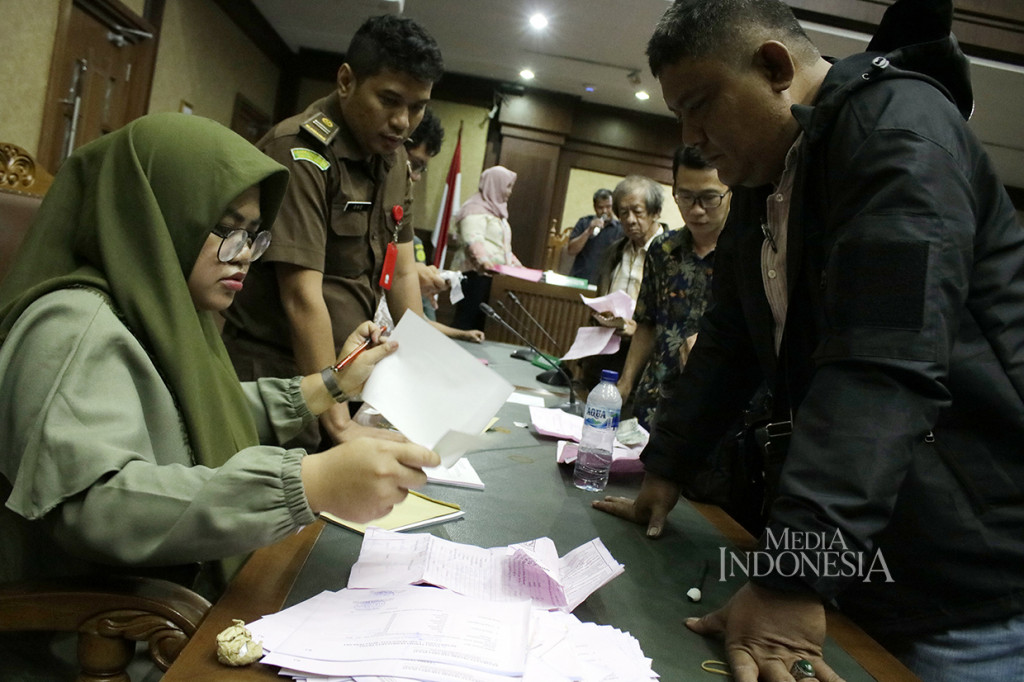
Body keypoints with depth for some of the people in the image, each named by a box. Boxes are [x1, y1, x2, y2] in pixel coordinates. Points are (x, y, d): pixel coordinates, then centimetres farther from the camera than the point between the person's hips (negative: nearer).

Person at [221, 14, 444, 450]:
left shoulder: (392, 155, 8)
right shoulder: (301, 152, -17)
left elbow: (402, 271, 10)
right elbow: (302, 296, -23)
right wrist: (340, 425, -24)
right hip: (274, 377, -7)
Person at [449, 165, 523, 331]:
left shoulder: (496, 210, 26)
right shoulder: (476, 209, -5)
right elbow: (473, 240, -22)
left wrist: (517, 266, 20)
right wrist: (482, 261, -40)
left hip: (493, 276, 9)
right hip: (475, 274, -9)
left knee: (482, 321, 0)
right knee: (468, 319, -14)